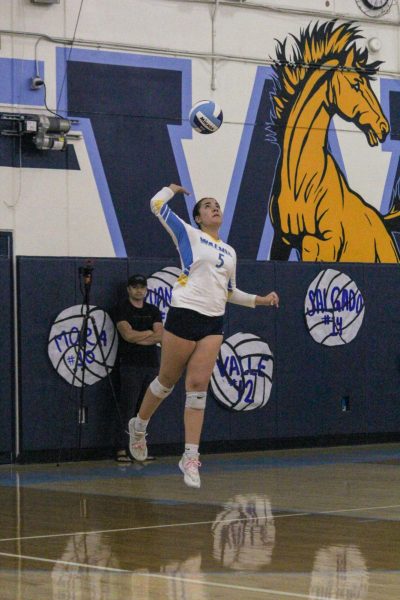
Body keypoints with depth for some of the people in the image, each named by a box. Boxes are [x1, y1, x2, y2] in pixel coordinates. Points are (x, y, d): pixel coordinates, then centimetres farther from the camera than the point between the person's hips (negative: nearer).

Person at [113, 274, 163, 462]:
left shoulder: (153, 311, 16)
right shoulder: (122, 309, 2)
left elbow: (159, 336, 2)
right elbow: (128, 335, -11)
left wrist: (137, 338, -8)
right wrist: (149, 332, 1)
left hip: (152, 365, 5)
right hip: (131, 366, -5)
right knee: (128, 409, -9)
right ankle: (122, 450, -9)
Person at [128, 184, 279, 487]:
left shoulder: (229, 252, 19)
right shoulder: (189, 235, 3)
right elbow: (157, 204, -2)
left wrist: (259, 300, 16)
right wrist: (172, 189, 16)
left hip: (214, 322, 4)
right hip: (185, 314, -4)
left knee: (198, 387, -3)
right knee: (167, 380, 6)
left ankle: (190, 457, -5)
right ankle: (139, 425, 33)